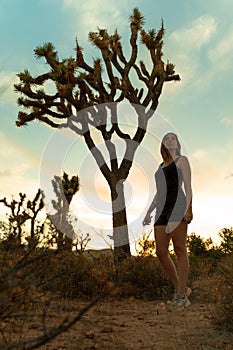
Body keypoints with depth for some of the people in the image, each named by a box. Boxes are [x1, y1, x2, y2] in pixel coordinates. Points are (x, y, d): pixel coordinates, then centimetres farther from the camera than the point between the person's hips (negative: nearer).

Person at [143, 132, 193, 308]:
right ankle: (181, 289, 12)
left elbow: (188, 187, -1)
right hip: (162, 208, 6)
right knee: (161, 252, 0)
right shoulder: (161, 166, 26)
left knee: (180, 250, -7)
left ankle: (181, 295, -2)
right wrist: (149, 212, 20)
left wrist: (188, 208, -13)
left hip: (177, 205, -6)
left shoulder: (182, 160, 10)